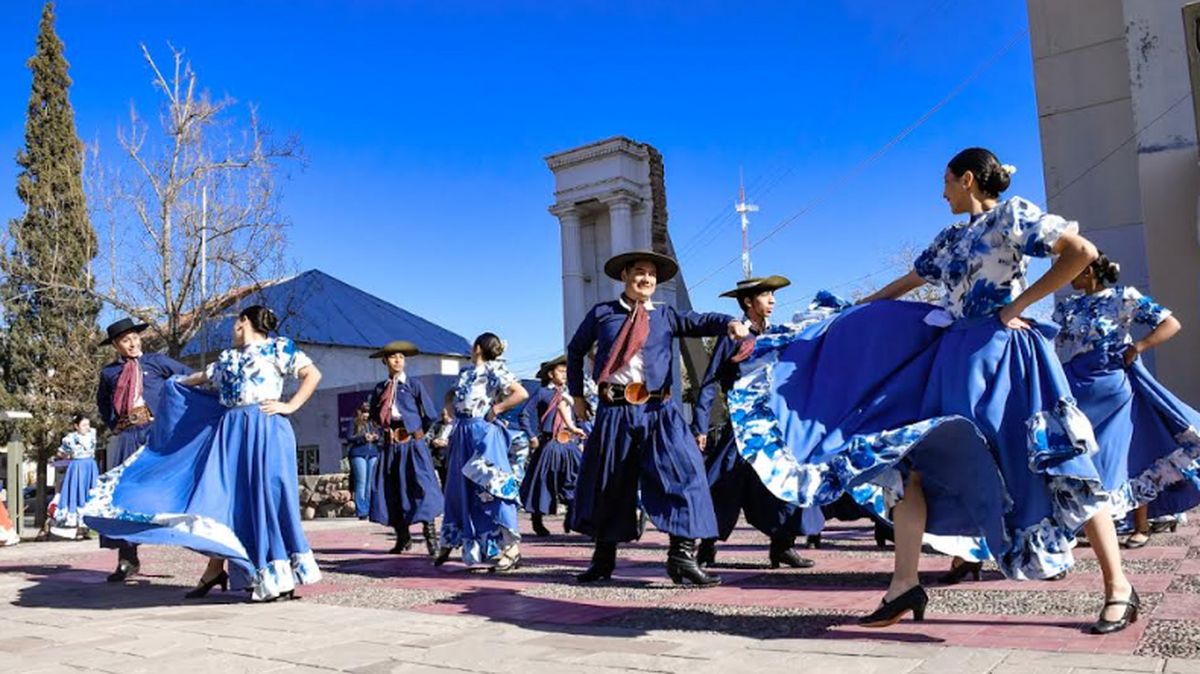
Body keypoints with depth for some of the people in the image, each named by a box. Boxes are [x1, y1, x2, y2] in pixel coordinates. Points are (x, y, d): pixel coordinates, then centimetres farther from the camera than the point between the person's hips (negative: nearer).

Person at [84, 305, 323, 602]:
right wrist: (176, 383, 50)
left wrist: (290, 406, -9)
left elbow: (313, 374, -4)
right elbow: (202, 378, 39)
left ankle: (280, 578, -4)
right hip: (229, 433, 7)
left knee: (266, 499, -9)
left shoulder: (278, 347, 3)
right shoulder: (227, 357, 23)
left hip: (264, 432, -7)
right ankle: (215, 569, 13)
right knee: (219, 496, 4)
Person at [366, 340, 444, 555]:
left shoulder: (414, 385, 0)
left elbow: (430, 415, 1)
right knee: (392, 490, 6)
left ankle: (430, 535, -8)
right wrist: (385, 429, 9)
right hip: (391, 445, 4)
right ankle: (403, 537, 17)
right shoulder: (380, 388, 10)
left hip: (413, 442, -4)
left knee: (421, 488, -11)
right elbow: (374, 415, 21)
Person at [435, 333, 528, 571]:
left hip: (483, 435, -8)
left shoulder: (494, 370, -7)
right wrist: (456, 419, 12)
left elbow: (521, 393, -18)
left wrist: (496, 409, -13)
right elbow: (454, 398, 28)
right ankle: (449, 543, 29)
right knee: (458, 490, 16)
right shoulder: (466, 371, 14)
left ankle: (511, 548, -3)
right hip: (462, 435, 8)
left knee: (488, 489, -9)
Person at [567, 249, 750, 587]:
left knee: (682, 473, -14)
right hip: (614, 410, 0)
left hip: (658, 410, 0)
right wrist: (576, 394, 19)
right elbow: (575, 350, 22)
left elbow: (699, 322, -6)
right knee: (608, 484, 8)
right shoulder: (601, 314, 10)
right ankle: (603, 559, 24)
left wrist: (730, 323, -26)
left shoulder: (665, 315, 11)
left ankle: (682, 555, -10)